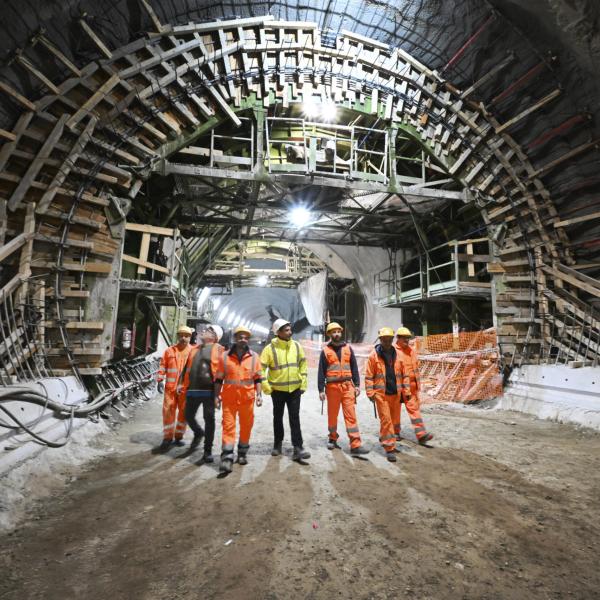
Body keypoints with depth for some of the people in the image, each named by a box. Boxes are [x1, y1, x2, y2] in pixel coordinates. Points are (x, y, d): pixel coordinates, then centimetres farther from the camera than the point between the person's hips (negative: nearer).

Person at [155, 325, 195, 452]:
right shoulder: (169, 351, 4)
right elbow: (162, 366, 6)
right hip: (170, 387, 0)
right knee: (168, 411, 1)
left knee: (184, 412, 9)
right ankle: (167, 438, 11)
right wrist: (160, 381, -3)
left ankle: (178, 436, 25)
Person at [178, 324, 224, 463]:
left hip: (209, 390, -5)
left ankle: (208, 451, 12)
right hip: (193, 389, 6)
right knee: (189, 416, 12)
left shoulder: (219, 350, -1)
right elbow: (186, 367, 21)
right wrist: (182, 384, 14)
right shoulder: (194, 349, 18)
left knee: (209, 419, 1)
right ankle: (199, 433, 41)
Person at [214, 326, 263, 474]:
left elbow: (257, 378, 6)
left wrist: (259, 395, -1)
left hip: (247, 397, 1)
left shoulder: (254, 357, 2)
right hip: (229, 397, -1)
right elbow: (219, 378, 5)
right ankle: (227, 458, -3)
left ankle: (242, 453, 27)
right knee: (228, 425, -4)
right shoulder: (225, 356, 0)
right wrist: (216, 396, 2)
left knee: (246, 426, 10)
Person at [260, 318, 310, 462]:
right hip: (277, 390, -1)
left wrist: (303, 384, 3)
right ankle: (278, 443, 31)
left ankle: (298, 448, 2)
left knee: (295, 418, 0)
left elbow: (303, 365, 7)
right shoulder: (270, 348, -12)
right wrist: (266, 387, -12)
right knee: (278, 418, 14)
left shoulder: (297, 346, -1)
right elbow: (261, 368, -9)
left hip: (294, 389, 2)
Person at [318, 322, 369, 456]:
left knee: (351, 415, -3)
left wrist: (357, 385, 3)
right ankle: (332, 438, 32)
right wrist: (321, 390, -5)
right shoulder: (325, 351, 1)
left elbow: (354, 367, 9)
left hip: (347, 386, 1)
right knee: (332, 415, 11)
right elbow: (321, 372, 0)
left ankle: (355, 445, -2)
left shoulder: (348, 348, 8)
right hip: (332, 386, -1)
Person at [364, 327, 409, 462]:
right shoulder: (374, 355, -5)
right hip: (381, 394, -4)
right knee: (386, 420, -5)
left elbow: (404, 374, 12)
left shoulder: (397, 354, 6)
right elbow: (369, 376, -5)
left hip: (396, 393, 5)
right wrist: (370, 393, -9)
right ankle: (389, 448, 4)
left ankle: (384, 439, 36)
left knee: (393, 419, 15)